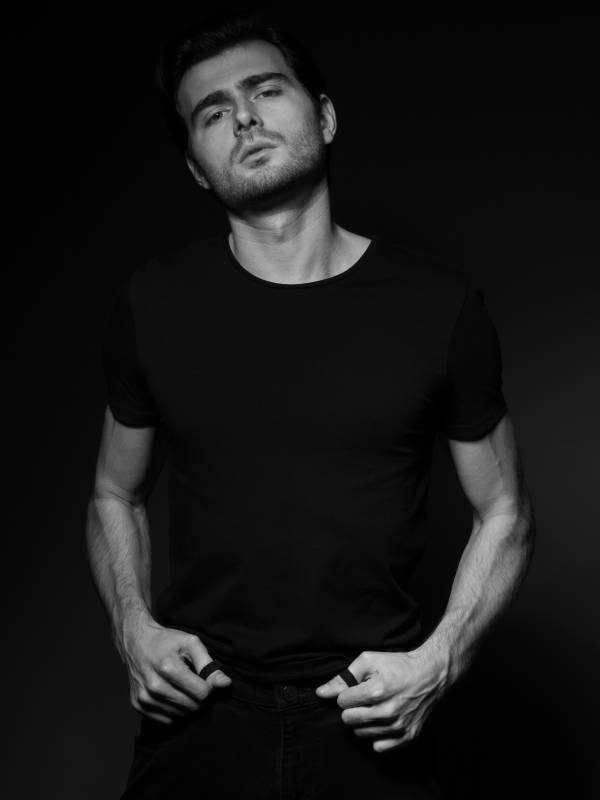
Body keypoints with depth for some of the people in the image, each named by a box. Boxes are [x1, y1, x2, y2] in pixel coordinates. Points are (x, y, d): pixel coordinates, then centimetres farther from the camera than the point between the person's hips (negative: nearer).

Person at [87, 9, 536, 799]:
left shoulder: (440, 304, -7)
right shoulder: (152, 304, -2)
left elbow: (505, 512, 3)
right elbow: (115, 496, 10)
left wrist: (440, 660, -10)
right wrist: (133, 629, -6)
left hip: (372, 721, -1)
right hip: (198, 711, 2)